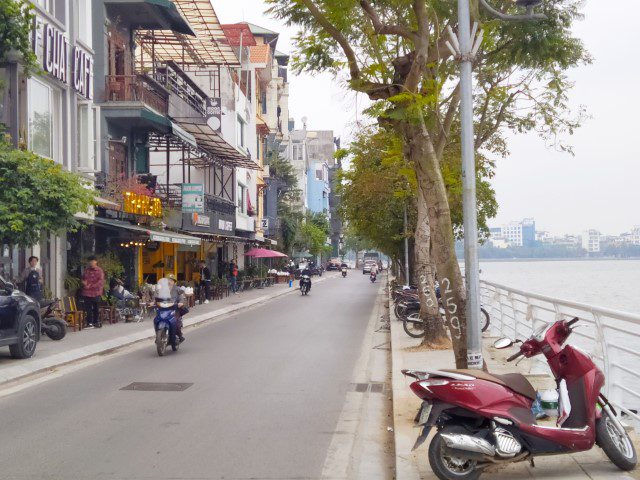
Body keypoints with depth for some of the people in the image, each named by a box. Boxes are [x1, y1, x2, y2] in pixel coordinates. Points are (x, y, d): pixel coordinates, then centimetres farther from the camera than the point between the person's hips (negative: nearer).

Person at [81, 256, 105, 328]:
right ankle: (89, 323, 6)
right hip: (87, 292, 4)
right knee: (88, 309, 2)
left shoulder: (99, 271, -4)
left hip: (96, 292, -4)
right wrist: (84, 282, 0)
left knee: (96, 308, 5)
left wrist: (91, 286, -16)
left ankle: (96, 322, 14)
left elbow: (100, 281, -11)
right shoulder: (86, 270, 12)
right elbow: (83, 278, 23)